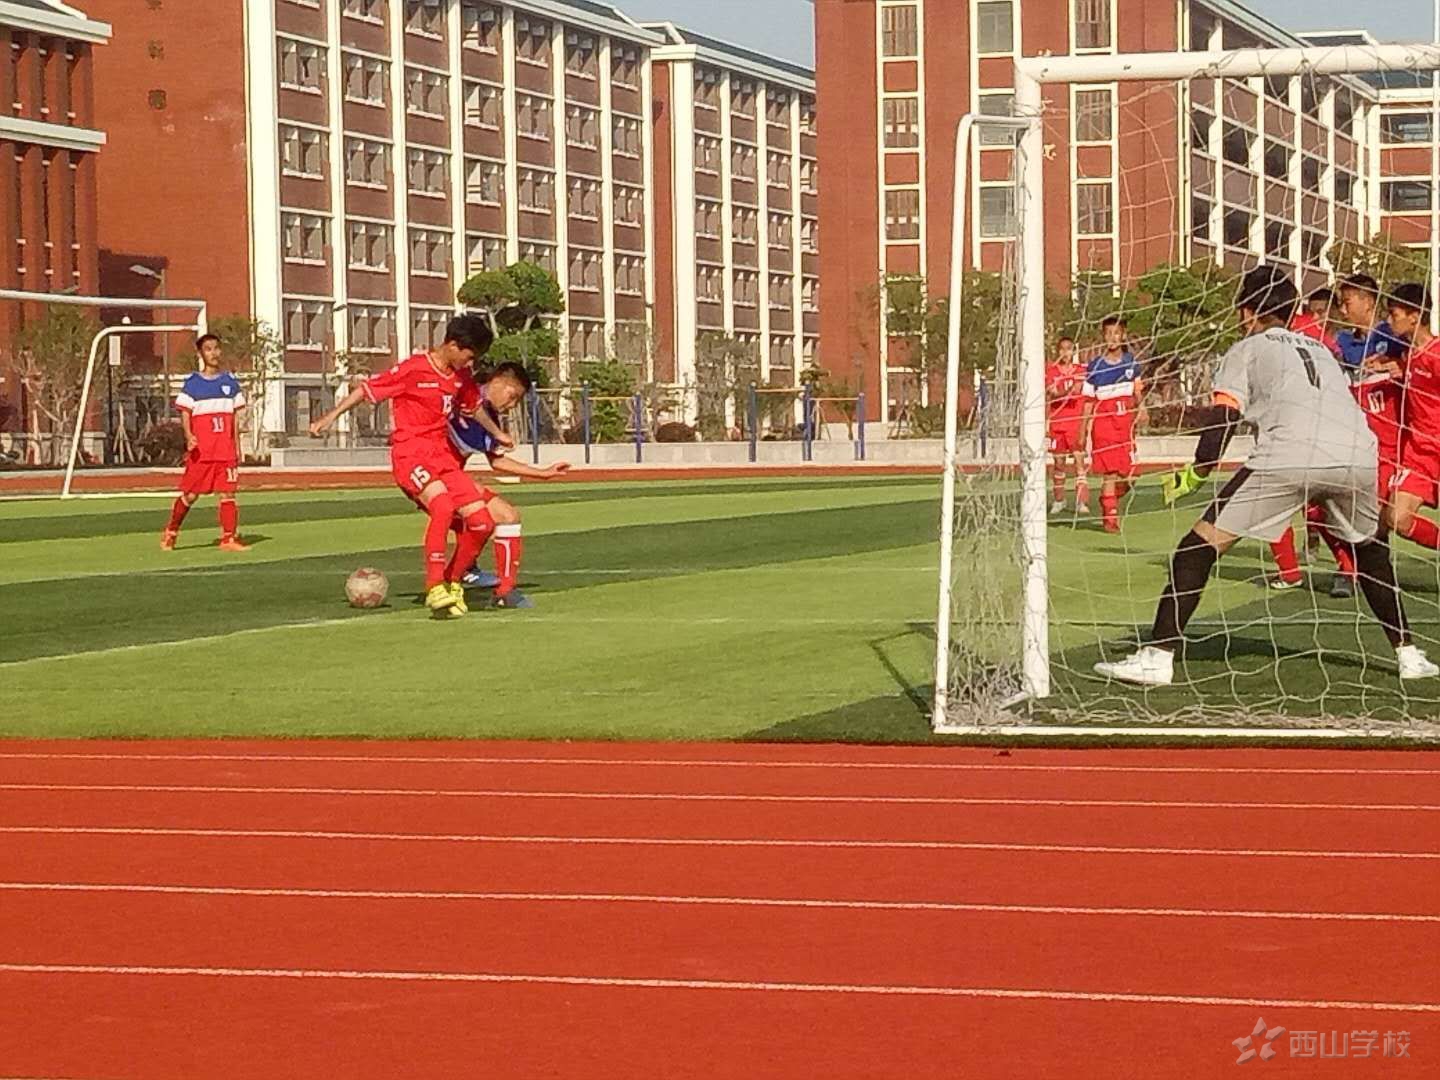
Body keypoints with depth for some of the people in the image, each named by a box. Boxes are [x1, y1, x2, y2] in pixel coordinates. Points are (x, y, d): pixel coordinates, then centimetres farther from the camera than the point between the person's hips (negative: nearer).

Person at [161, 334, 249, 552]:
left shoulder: (230, 382, 11)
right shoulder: (192, 383, 1)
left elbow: (235, 417, 14)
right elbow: (185, 415, -1)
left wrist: (237, 446, 10)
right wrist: (188, 436, -19)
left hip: (226, 450, 3)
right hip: (200, 451, -3)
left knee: (227, 492, -2)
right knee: (190, 494, 0)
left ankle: (229, 538, 1)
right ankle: (170, 532, 17)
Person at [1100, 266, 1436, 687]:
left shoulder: (1245, 351, 21)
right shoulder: (1319, 350, 35)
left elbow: (1223, 419, 7)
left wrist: (1194, 475, 12)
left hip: (1287, 459, -4)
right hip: (1359, 456, 4)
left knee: (1202, 543, 3)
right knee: (1370, 550, 30)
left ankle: (1158, 656, -4)